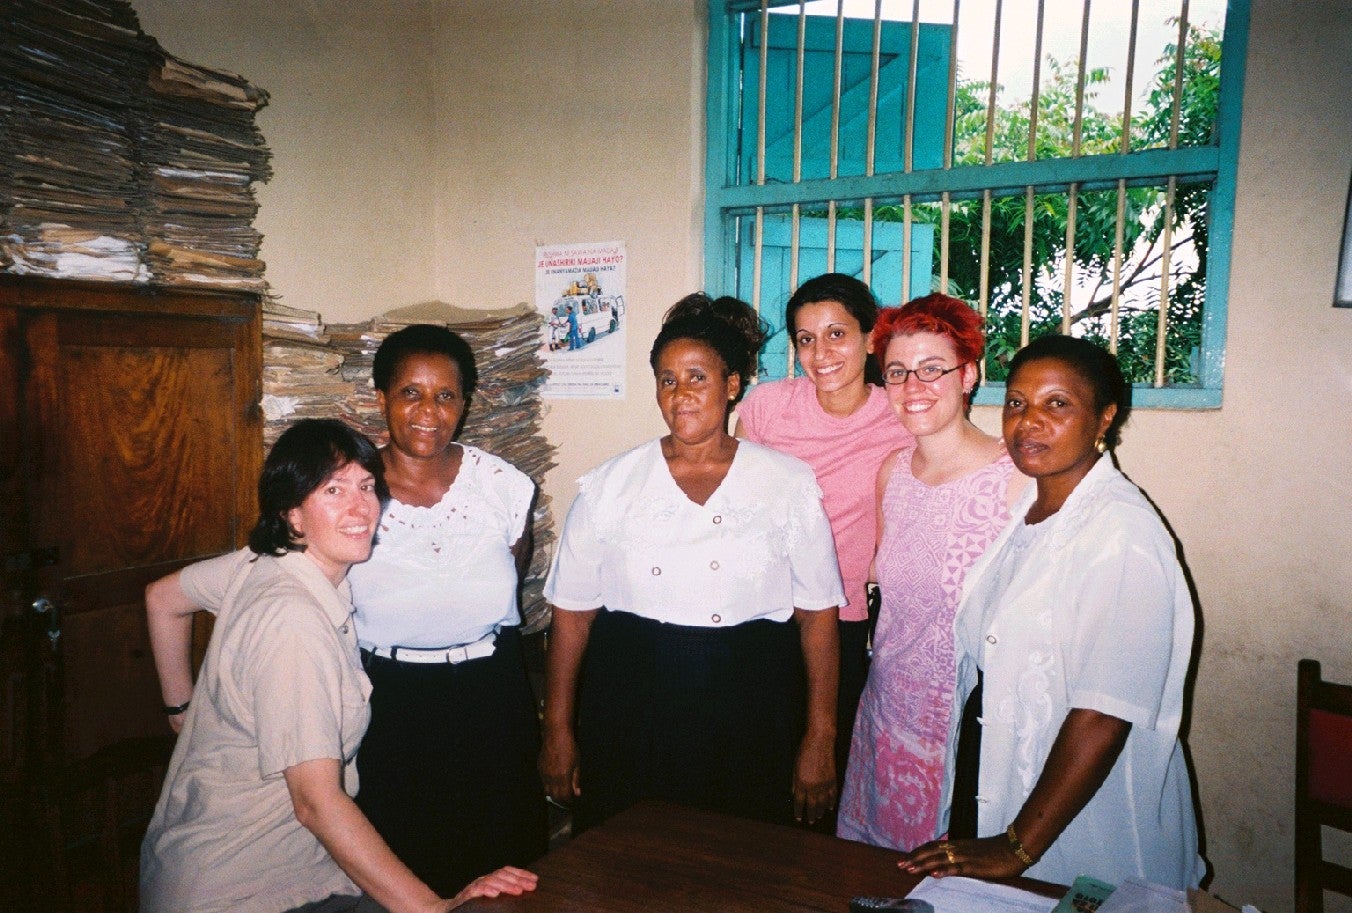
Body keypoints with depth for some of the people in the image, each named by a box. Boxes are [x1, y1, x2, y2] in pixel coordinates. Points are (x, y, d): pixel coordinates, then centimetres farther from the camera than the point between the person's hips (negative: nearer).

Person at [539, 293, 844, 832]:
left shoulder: (790, 484, 0)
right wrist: (557, 734, 4)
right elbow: (572, 615, 4)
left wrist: (820, 740, -1)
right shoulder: (609, 485, 1)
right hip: (628, 716, 1)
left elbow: (818, 616, 0)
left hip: (750, 717, 0)